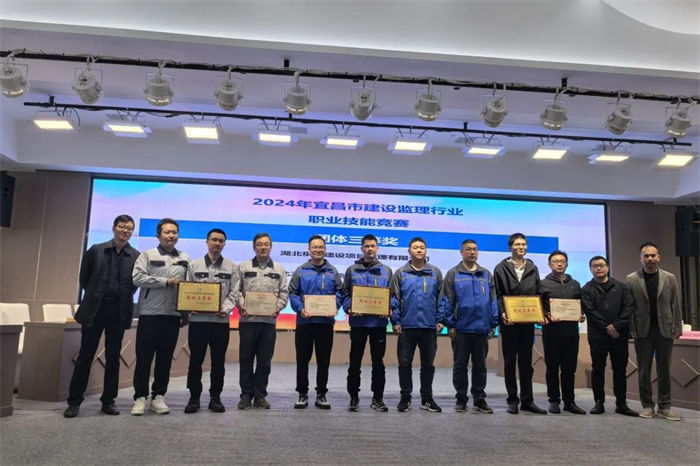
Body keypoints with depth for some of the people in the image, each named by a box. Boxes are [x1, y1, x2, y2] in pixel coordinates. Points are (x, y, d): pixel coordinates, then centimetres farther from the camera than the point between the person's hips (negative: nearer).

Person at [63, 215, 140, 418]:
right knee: (85, 356, 5)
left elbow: (137, 283, 7)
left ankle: (108, 401, 17)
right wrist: (95, 296, 12)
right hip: (94, 309, 0)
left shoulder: (136, 257, 0)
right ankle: (74, 401, 13)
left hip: (119, 312, 0)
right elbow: (84, 278, 9)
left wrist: (124, 298, 4)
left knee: (113, 358, 7)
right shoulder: (96, 250, 2)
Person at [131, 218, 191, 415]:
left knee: (165, 359, 8)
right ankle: (140, 397, 11)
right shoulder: (147, 255, 3)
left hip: (173, 315, 3)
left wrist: (186, 313, 5)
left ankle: (158, 396, 17)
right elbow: (138, 278, -11)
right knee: (144, 358, 1)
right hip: (150, 314, -3)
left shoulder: (185, 259, 11)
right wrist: (166, 282, -13)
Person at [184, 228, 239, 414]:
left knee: (218, 361, 6)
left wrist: (226, 308, -11)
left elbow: (233, 293, 5)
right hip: (198, 319, 0)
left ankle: (215, 397, 16)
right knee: (195, 360, 3)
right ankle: (194, 397, 15)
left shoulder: (231, 267, 9)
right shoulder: (195, 265, 9)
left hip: (221, 320, 1)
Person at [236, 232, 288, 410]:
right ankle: (246, 395, 15)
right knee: (246, 359, 4)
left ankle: (260, 395, 17)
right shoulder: (243, 267, 8)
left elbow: (284, 293, 9)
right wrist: (241, 304, -11)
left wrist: (278, 307, -7)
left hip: (269, 320, 1)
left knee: (264, 361, 6)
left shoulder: (279, 269, 11)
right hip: (248, 319, -1)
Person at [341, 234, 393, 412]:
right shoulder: (352, 270, 5)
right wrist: (349, 309, -14)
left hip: (379, 322, 1)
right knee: (355, 362, 6)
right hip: (358, 322, -1)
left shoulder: (386, 271, 8)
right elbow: (344, 294, 3)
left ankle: (378, 398, 20)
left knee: (378, 361, 9)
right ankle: (354, 397, 18)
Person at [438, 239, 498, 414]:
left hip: (482, 329, 3)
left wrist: (493, 323, 5)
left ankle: (479, 399, 22)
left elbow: (493, 300, 11)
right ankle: (461, 399, 18)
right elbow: (446, 301, -3)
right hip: (461, 328, -3)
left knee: (480, 366, 11)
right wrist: (449, 325, -7)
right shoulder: (453, 274, -1)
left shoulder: (486, 274, 10)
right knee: (460, 365, 7)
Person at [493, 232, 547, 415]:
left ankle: (527, 400, 15)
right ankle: (512, 400, 13)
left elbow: (539, 294, 13)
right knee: (510, 361, 5)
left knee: (526, 362, 8)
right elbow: (497, 295, -3)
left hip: (528, 321, 3)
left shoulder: (533, 268, 12)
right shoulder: (501, 268, 1)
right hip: (509, 321, -3)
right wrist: (502, 313, -18)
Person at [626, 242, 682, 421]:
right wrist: (632, 329, -6)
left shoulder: (669, 278, 4)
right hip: (643, 332, -1)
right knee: (644, 371, 6)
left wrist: (677, 328, -1)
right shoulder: (631, 279, -1)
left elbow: (675, 305, 4)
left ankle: (665, 406, 17)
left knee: (664, 370, 7)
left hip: (665, 331, 1)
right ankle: (647, 405, 15)